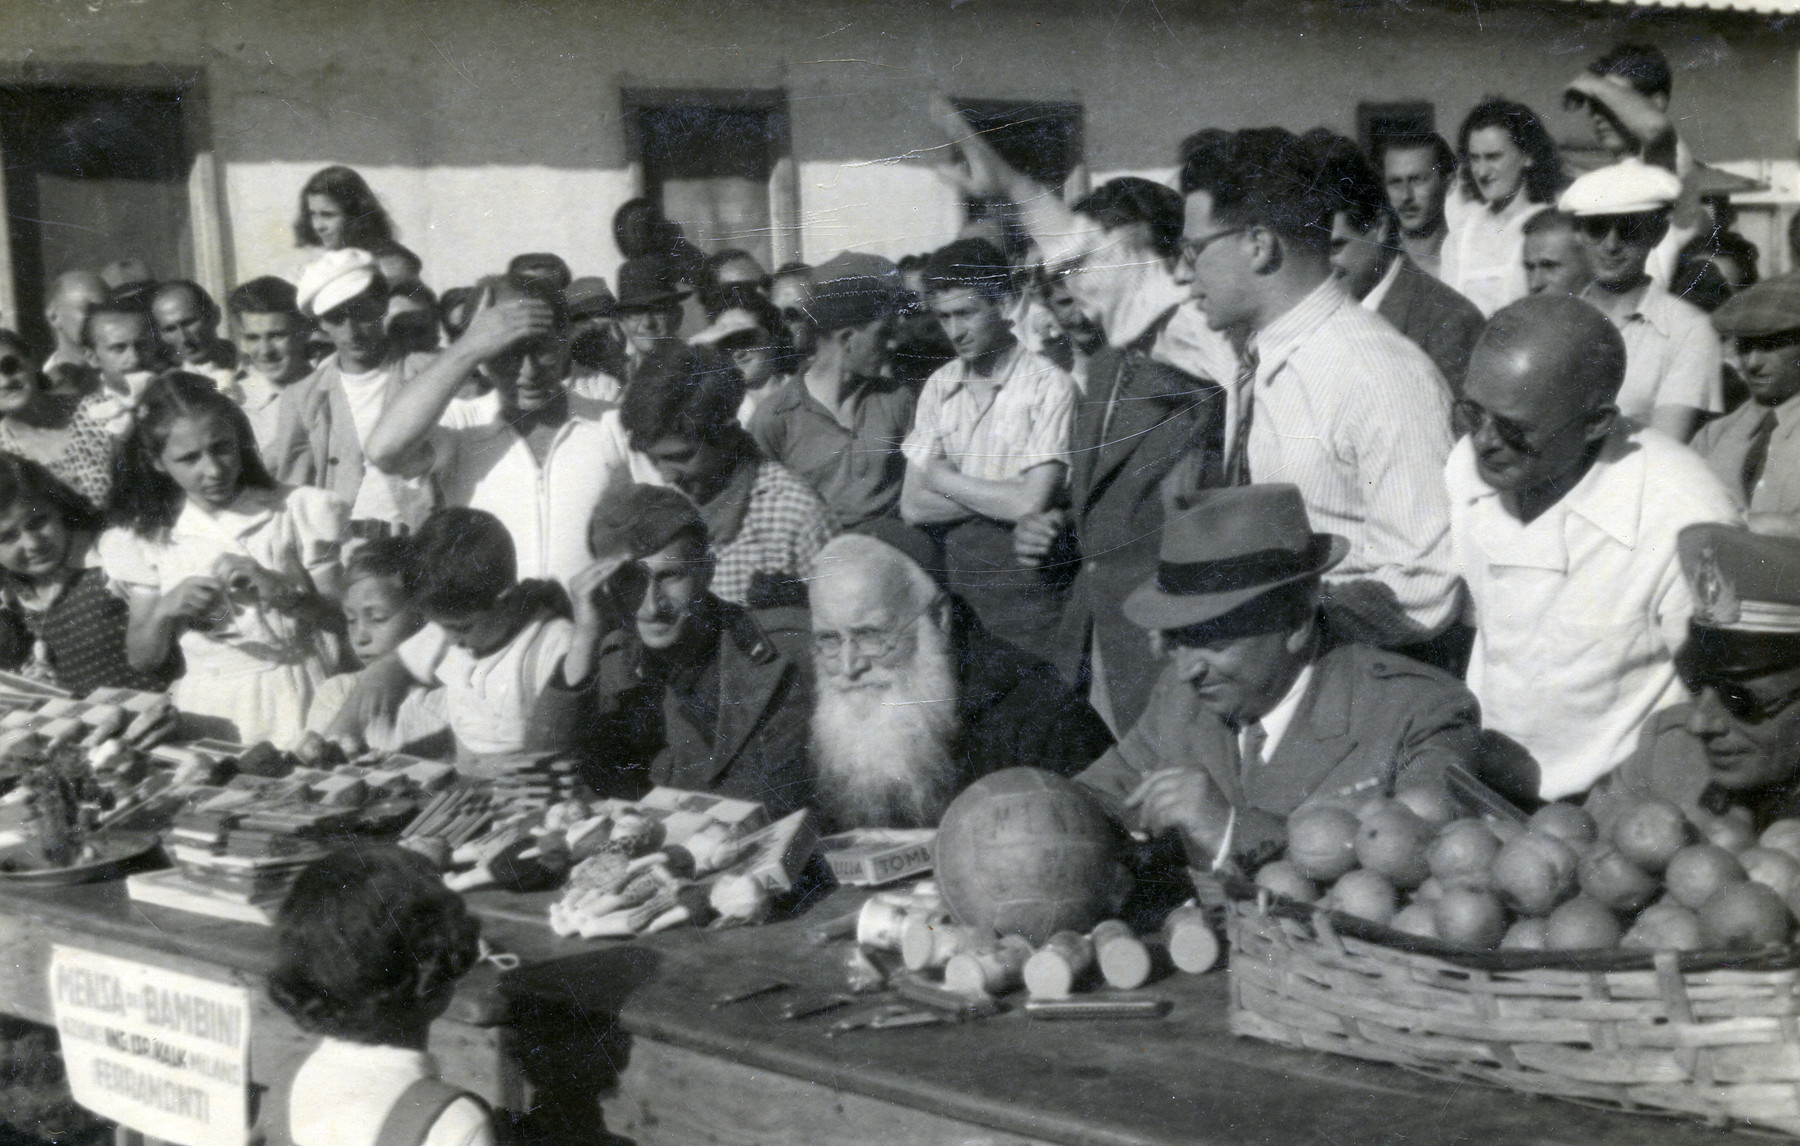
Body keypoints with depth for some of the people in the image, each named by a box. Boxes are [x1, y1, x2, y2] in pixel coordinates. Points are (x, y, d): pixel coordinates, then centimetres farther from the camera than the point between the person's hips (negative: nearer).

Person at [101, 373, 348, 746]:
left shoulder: (298, 512, 6)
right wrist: (164, 611, -5)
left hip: (296, 705, -2)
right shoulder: (148, 539, 11)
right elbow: (142, 660, 14)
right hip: (206, 714, 2)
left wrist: (285, 592, -12)